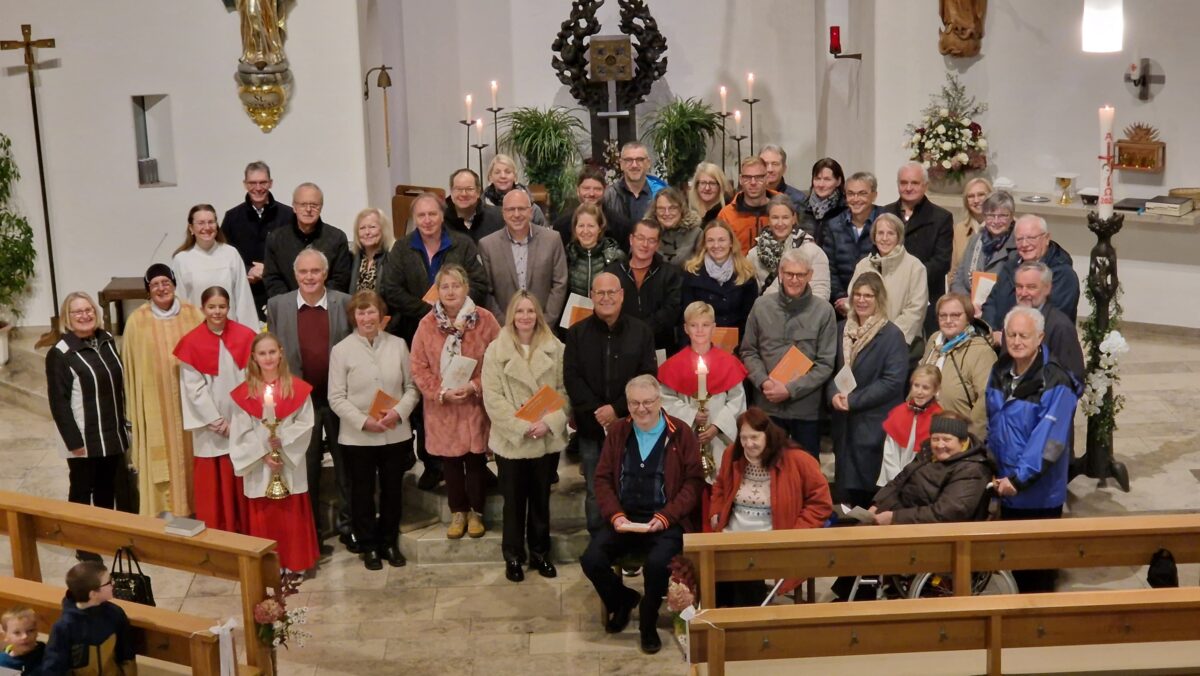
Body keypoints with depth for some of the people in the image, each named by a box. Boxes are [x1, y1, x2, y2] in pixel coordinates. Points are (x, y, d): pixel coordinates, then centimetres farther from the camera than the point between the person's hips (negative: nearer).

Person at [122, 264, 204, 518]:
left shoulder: (192, 314, 0)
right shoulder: (137, 321, -3)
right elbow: (132, 367, 1)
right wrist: (135, 406, 0)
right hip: (155, 399, -1)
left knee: (190, 452, 9)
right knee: (160, 455, 3)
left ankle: (194, 506, 23)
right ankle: (165, 510, 13)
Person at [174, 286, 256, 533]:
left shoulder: (245, 336, -1)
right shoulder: (191, 342, -4)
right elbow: (194, 387, -5)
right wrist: (216, 421, -10)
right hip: (209, 425, -1)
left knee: (241, 480, 5)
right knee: (211, 482, 3)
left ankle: (244, 533, 16)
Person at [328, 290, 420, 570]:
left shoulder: (398, 345, 0)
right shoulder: (341, 350, -6)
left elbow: (412, 387, 3)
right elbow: (336, 398, -7)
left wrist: (399, 412, -14)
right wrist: (363, 421, -18)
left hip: (396, 434, 2)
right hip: (357, 437, -2)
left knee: (392, 491, 13)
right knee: (362, 493, 10)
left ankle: (389, 542, 30)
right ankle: (368, 546, 25)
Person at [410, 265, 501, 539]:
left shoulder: (485, 320, -7)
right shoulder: (427, 324, -2)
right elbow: (419, 368, -1)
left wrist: (475, 386, -16)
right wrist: (441, 392, -13)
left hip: (476, 405, -1)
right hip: (442, 407, 2)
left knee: (475, 459, 7)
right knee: (450, 461, 10)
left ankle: (476, 513, 22)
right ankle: (457, 513, 25)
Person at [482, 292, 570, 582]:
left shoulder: (554, 349, 0)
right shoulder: (496, 350, -5)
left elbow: (564, 390, 0)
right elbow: (492, 397, -9)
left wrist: (549, 422, -15)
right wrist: (522, 426, -17)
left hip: (547, 438, 2)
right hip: (511, 439, -2)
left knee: (541, 499, 14)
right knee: (514, 501, 9)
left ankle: (540, 553, 28)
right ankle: (513, 557, 22)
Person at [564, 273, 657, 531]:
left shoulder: (641, 331, 4)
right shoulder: (577, 333, 6)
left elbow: (647, 376, -3)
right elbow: (572, 377, -1)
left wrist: (617, 409, -13)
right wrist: (597, 412, -13)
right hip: (591, 426, 1)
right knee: (595, 493, 6)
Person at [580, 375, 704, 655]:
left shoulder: (680, 433, -1)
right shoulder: (617, 431, 10)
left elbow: (694, 481, -3)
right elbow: (603, 478, 9)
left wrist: (666, 517, -14)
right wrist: (615, 515, -8)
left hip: (664, 520, -3)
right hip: (623, 518, 4)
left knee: (657, 564, -32)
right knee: (591, 560, -20)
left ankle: (648, 622, 0)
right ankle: (622, 600, 15)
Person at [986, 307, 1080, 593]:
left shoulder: (1054, 383, -19)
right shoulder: (1000, 372, 4)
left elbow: (1049, 440, -24)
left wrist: (1020, 478, -25)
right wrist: (992, 468, 10)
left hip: (1040, 493, -7)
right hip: (1007, 487, 7)